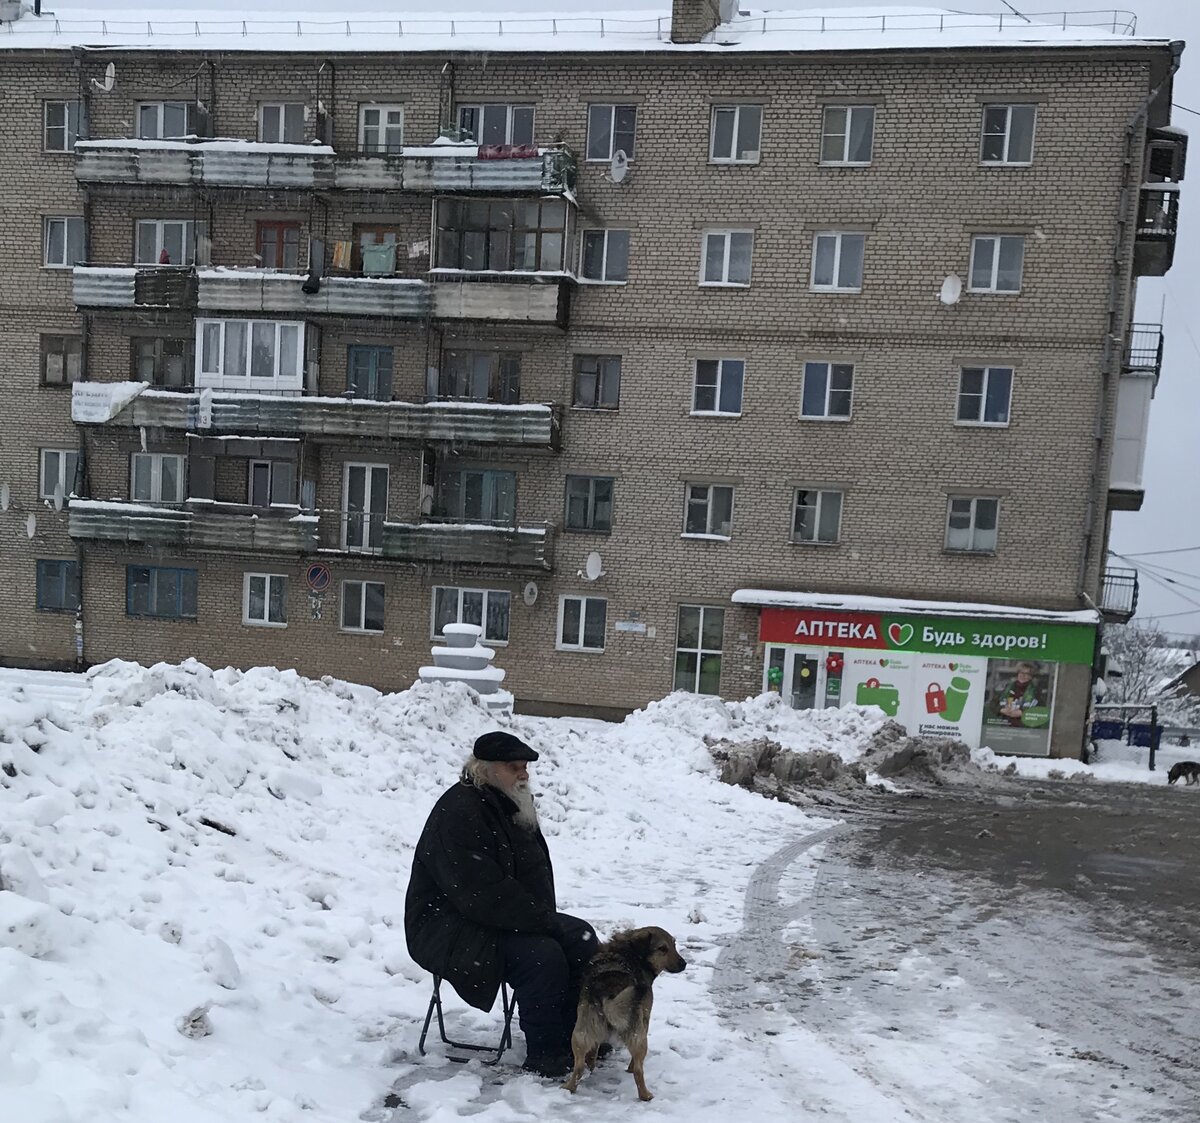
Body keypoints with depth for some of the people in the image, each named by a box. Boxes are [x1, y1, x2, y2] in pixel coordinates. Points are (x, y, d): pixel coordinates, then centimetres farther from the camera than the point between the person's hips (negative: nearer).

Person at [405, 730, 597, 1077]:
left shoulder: (513, 805, 8)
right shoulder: (458, 813, -23)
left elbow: (536, 870, 16)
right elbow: (482, 894, -29)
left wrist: (544, 917, -1)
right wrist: (542, 922, -23)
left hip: (513, 918, 10)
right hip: (448, 926, -10)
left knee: (580, 937, -3)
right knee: (542, 956, -27)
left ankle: (575, 1036, 4)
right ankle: (545, 1056, -11)